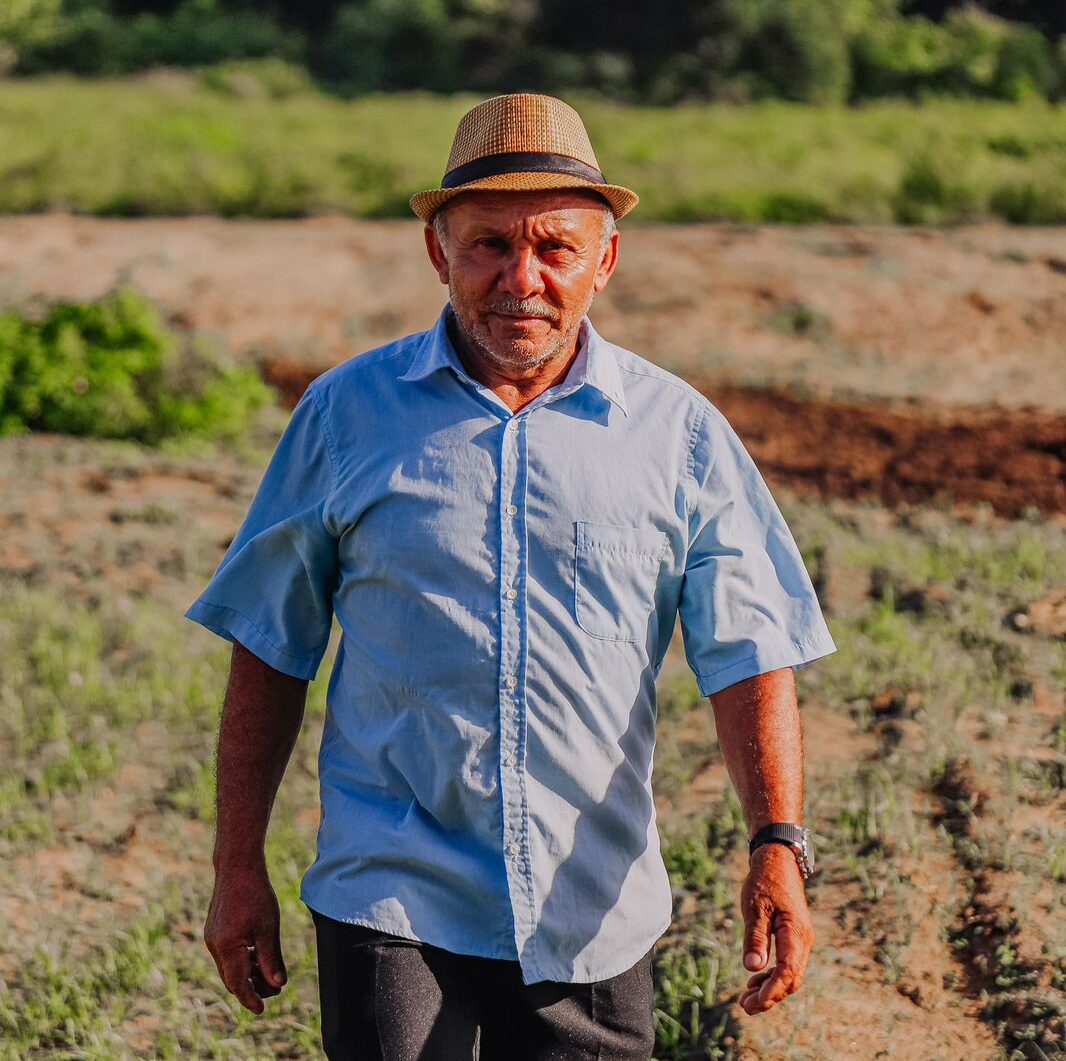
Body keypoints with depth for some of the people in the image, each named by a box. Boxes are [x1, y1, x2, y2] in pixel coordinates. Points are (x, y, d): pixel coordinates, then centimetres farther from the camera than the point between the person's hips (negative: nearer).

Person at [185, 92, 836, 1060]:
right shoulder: (347, 413, 2)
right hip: (394, 900, -1)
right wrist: (238, 869, 5)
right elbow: (271, 649, 6)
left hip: (597, 917, 1)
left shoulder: (679, 433, 2)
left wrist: (777, 845, -15)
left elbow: (749, 653, -1)